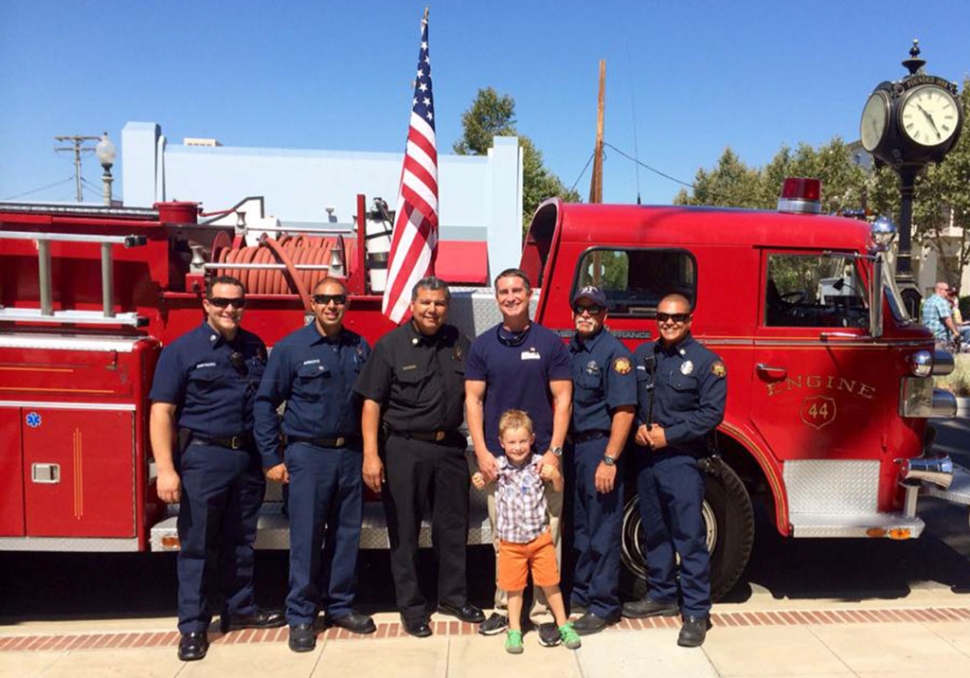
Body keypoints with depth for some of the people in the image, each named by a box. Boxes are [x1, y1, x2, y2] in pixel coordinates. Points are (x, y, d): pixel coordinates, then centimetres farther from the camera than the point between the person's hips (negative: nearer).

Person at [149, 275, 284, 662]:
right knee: (197, 544, 5)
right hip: (203, 457, -4)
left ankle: (240, 609, 31)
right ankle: (193, 625, 17)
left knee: (240, 540, 16)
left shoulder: (255, 347, 7)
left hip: (249, 456, 5)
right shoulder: (182, 350, -7)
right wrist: (166, 469, -18)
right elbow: (162, 412, -10)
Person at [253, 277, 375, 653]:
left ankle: (340, 606, 27)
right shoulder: (290, 347, -4)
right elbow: (265, 403, -2)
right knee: (306, 537, 2)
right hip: (308, 454, -3)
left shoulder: (360, 347, 5)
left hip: (351, 453, 4)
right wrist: (272, 458, -5)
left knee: (347, 534, 11)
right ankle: (300, 616, 16)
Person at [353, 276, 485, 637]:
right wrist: (371, 455, -15)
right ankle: (411, 607, 22)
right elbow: (372, 403, -8)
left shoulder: (459, 343, 6)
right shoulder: (390, 345, -5)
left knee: (453, 526, 14)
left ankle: (453, 596, 32)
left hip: (450, 447, 4)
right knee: (405, 532, 7)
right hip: (405, 450, -3)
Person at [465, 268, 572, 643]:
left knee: (546, 536, 2)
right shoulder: (482, 344, 6)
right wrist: (481, 452, -5)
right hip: (497, 457, 2)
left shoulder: (550, 342, 1)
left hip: (540, 455, -2)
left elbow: (562, 399, 0)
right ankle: (504, 606, 23)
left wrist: (554, 451, -9)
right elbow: (473, 398, 4)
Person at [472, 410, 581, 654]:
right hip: (510, 541, 0)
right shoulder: (497, 466, -10)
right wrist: (478, 480, -18)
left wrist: (555, 475, -23)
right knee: (514, 588, 13)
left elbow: (559, 488, 0)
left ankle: (563, 625, 30)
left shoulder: (539, 464, -11)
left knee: (550, 583, 12)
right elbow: (482, 483, 7)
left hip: (540, 537, 0)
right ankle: (514, 631, 29)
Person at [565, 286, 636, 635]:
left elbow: (624, 410, -17)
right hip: (572, 448, 7)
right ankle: (581, 592, 32)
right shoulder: (569, 350, 11)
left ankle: (603, 606, 14)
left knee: (603, 533, 2)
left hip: (599, 448, -7)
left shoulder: (614, 352, -12)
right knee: (579, 527, 18)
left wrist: (609, 460, -22)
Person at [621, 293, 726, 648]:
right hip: (646, 457, 6)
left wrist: (669, 435, -15)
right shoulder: (642, 354, 11)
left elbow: (711, 412, -11)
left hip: (682, 460, -5)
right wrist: (638, 427, -5)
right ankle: (662, 596, 31)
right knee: (654, 532, 16)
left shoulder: (706, 361, -5)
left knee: (690, 537, -2)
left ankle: (696, 612, 8)